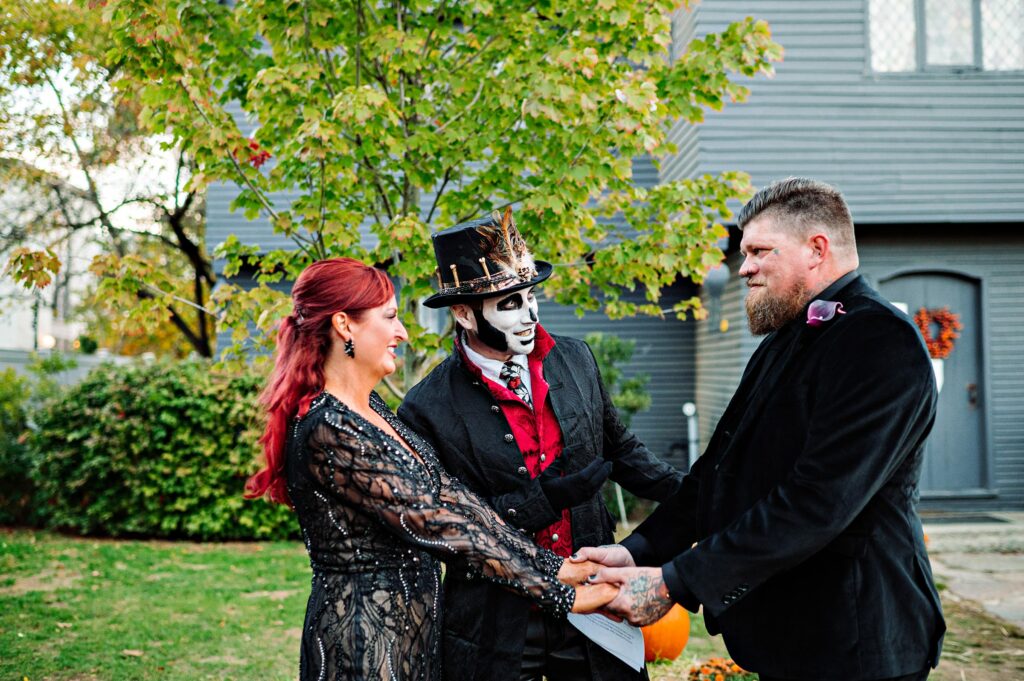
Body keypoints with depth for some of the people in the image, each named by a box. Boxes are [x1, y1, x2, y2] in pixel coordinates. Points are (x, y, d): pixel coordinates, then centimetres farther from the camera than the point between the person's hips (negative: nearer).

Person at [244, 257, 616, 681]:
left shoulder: (370, 408, 6)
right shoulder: (328, 431, -22)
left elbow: (448, 495, 1)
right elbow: (437, 526, -24)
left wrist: (554, 566, -6)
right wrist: (563, 596, -19)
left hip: (408, 624, 8)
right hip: (366, 634, -8)